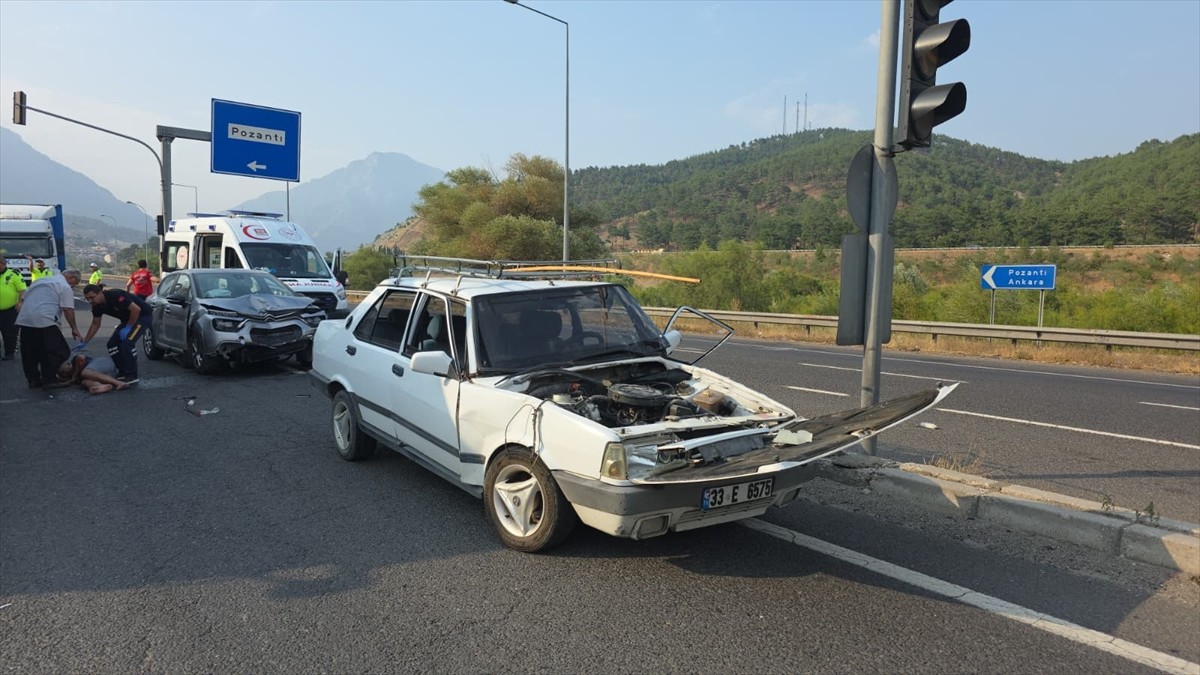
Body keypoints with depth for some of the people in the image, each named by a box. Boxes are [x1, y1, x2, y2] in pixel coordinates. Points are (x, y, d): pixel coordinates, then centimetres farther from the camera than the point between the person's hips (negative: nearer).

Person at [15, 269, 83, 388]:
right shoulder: (65, 287, 2)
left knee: (30, 354, 15)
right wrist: (74, 328, 1)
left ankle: (33, 380, 20)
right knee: (58, 352, 3)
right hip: (44, 321, -8)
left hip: (24, 320, 8)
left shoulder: (40, 280, 25)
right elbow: (68, 309, -6)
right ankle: (48, 380, 2)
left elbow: (23, 298, 25)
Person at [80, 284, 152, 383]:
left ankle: (132, 376, -14)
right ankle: (122, 372, 12)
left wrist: (128, 327, -21)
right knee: (112, 344, 0)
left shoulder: (115, 296, -28)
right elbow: (95, 324, 11)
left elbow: (136, 309, -29)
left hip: (142, 315, -9)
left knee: (128, 342, -22)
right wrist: (85, 343, 9)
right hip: (127, 319, 9)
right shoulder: (97, 305, -3)